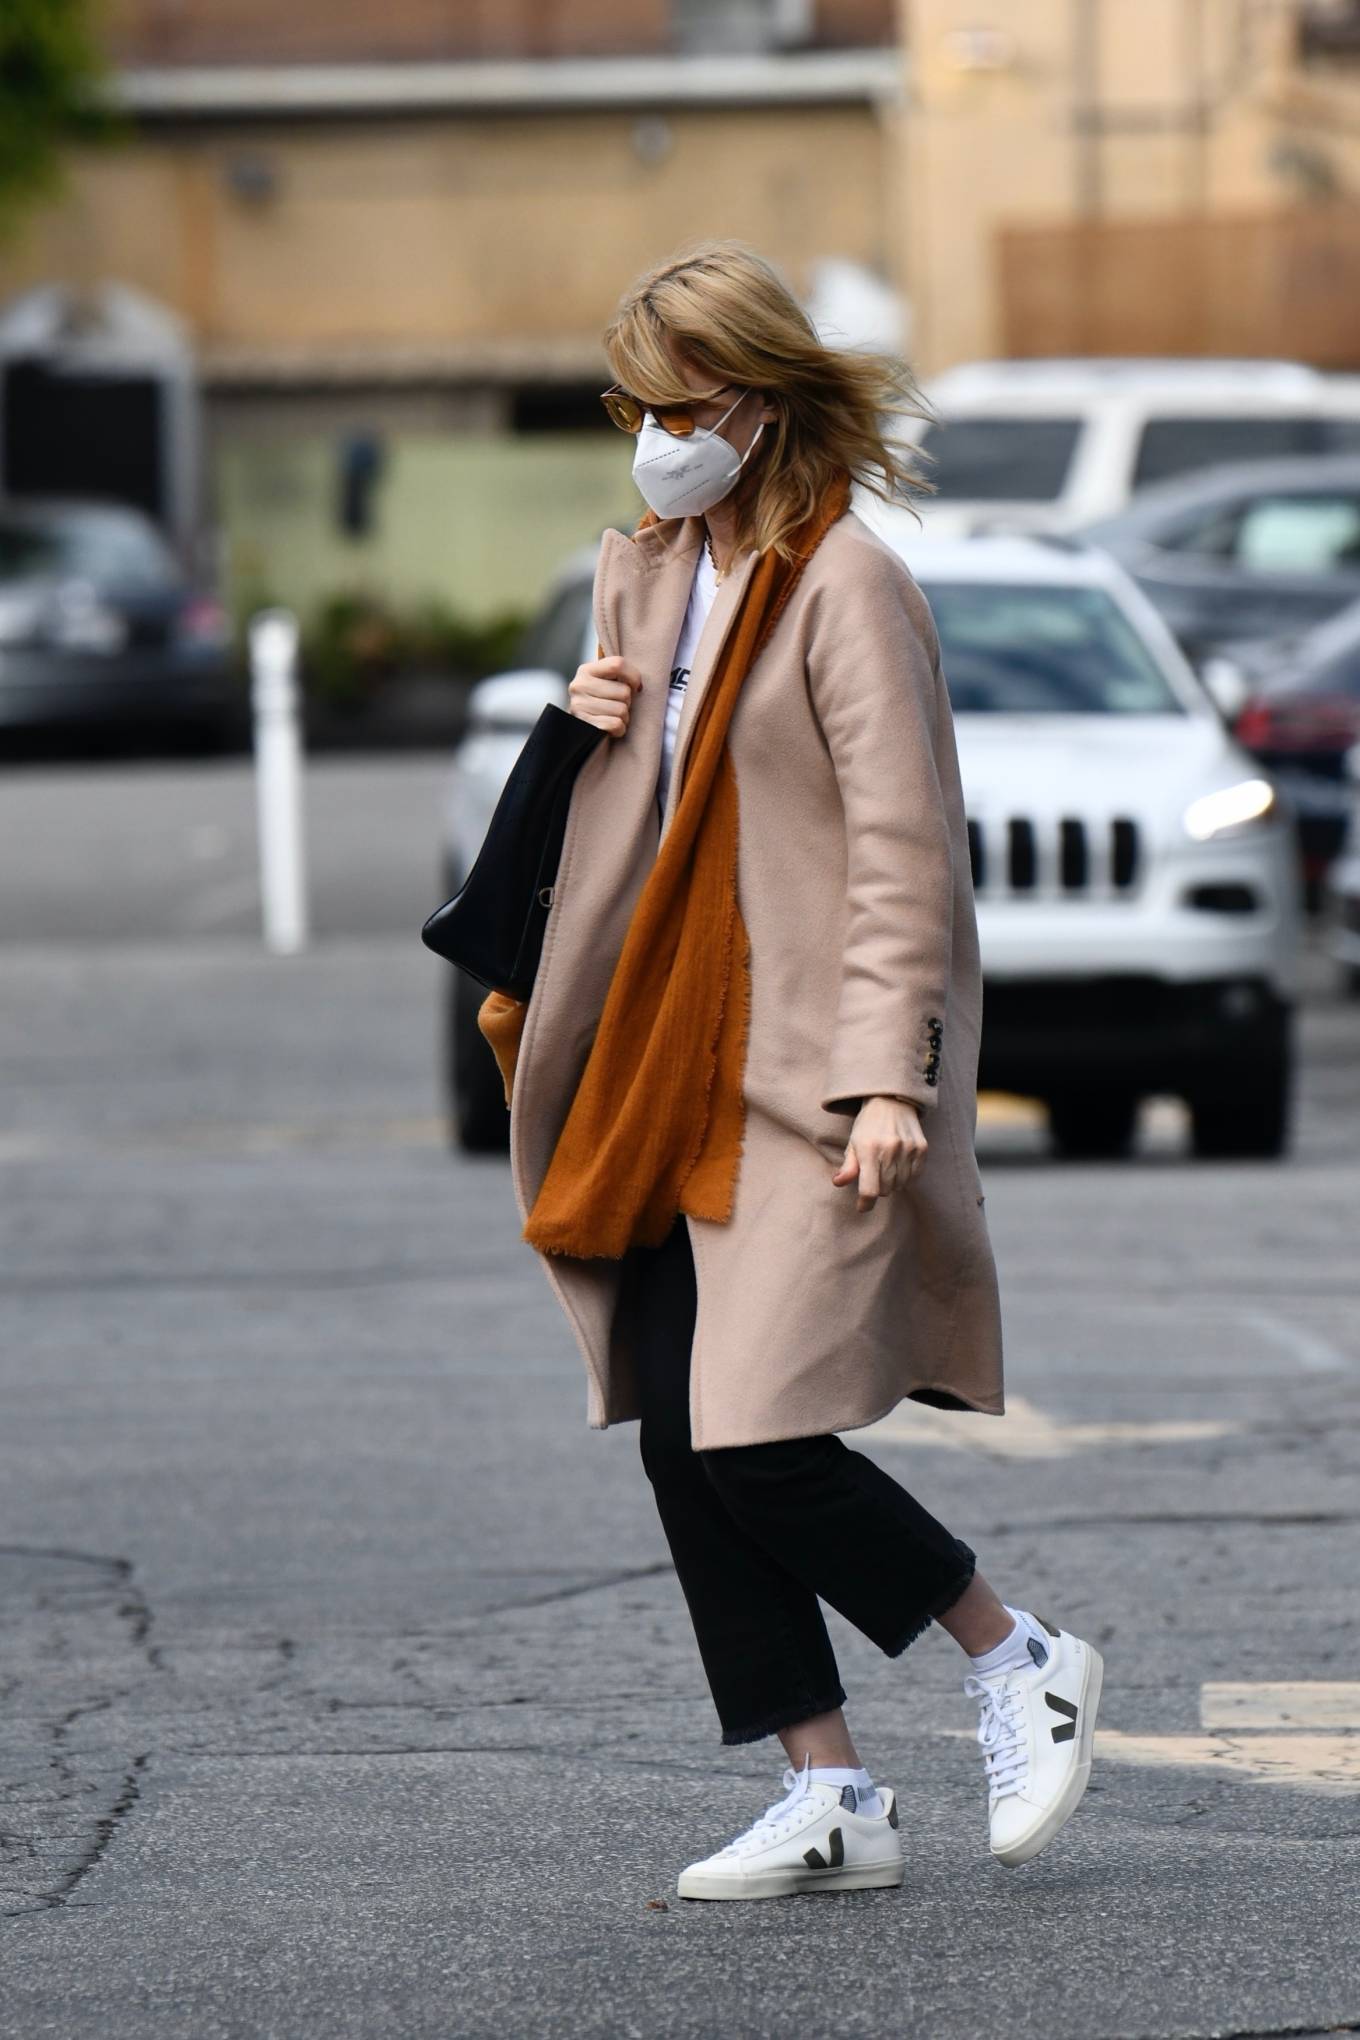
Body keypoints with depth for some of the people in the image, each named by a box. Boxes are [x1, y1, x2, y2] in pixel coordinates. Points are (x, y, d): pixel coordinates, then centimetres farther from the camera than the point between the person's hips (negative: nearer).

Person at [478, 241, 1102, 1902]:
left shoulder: (845, 584, -10)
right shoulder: (645, 572, 15)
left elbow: (902, 847, -14)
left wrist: (886, 1077, -21)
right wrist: (591, 725, 3)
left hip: (805, 1078, -8)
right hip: (673, 1074, 8)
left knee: (751, 1441, -14)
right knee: (679, 1440, 3)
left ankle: (1019, 1660, 8)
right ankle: (829, 1799, 11)